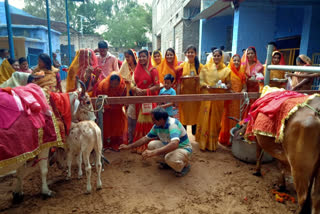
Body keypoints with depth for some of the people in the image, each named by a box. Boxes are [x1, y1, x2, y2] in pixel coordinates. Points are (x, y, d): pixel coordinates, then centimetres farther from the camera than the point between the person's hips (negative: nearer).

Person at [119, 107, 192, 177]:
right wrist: (128, 146, 6)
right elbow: (146, 138, 7)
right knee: (151, 145, -7)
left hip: (184, 149, -7)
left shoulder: (172, 124, -31)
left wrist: (153, 153, -50)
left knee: (170, 158, -37)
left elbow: (174, 144, -46)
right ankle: (169, 162, 10)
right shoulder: (156, 126, -6)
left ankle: (185, 165, -3)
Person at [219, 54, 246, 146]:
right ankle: (225, 139, 12)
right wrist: (230, 91, -19)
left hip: (238, 101, 4)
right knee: (227, 119, 0)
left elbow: (244, 87, 10)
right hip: (228, 100, -4)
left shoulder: (242, 75, 12)